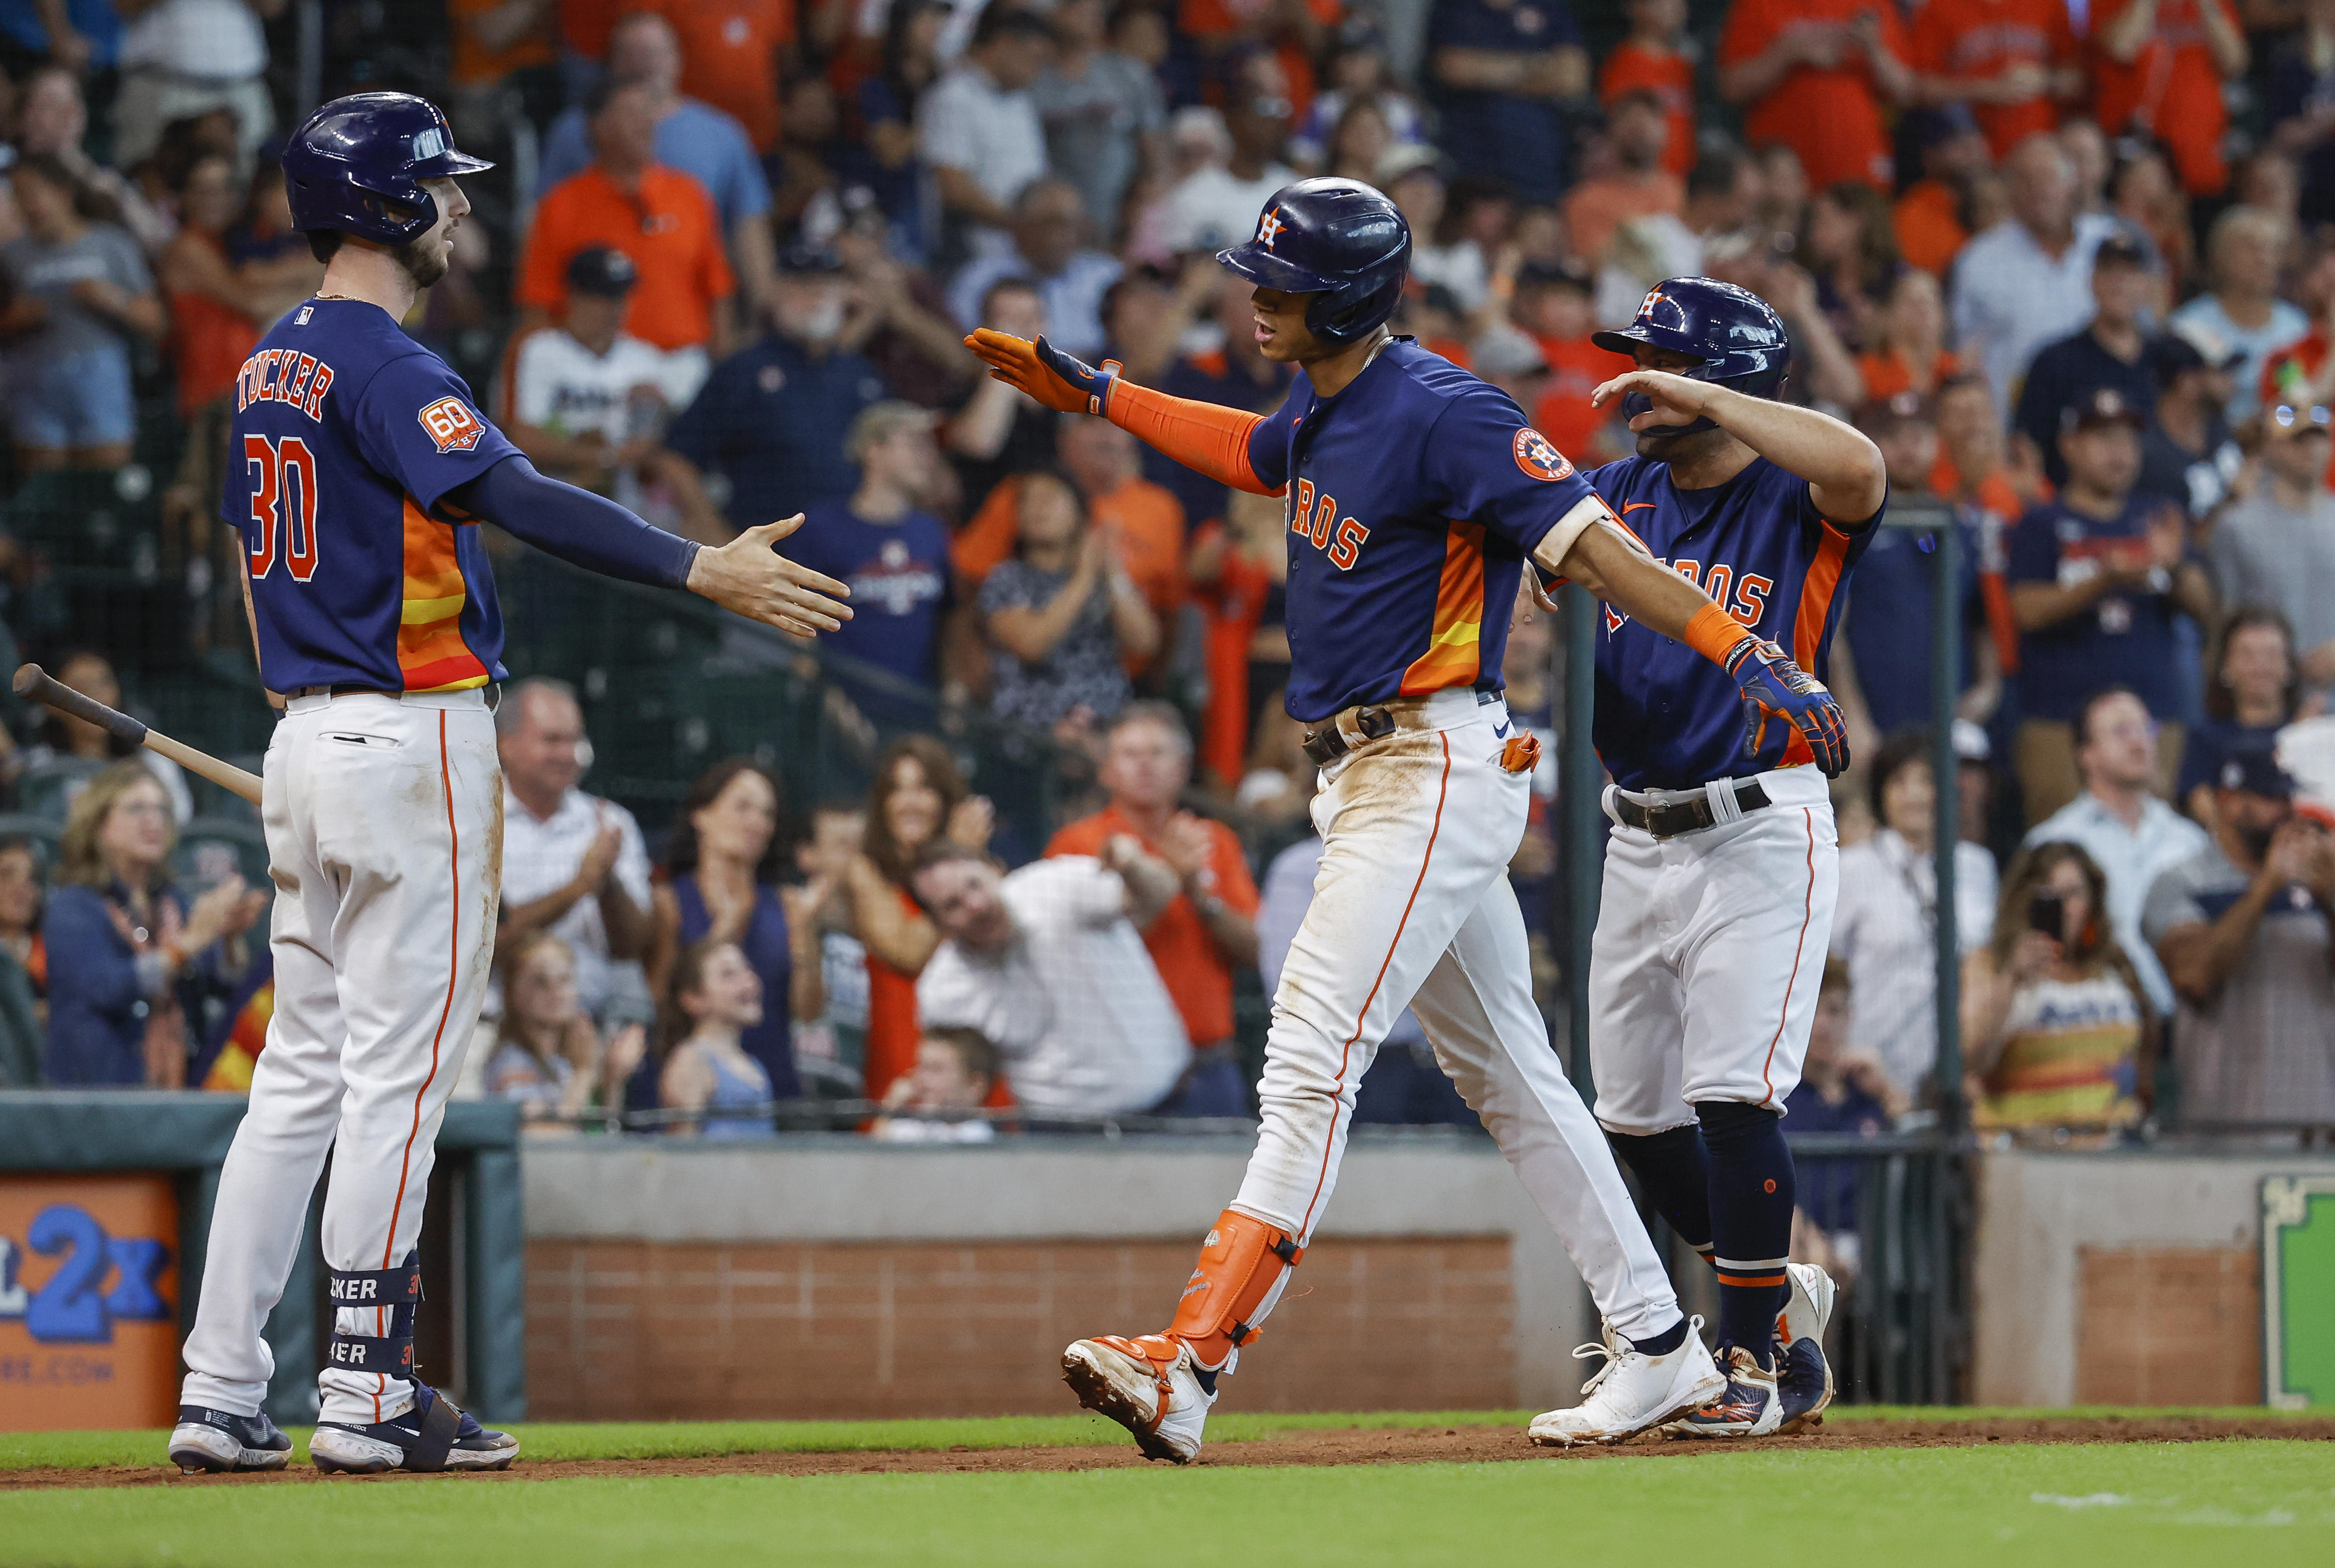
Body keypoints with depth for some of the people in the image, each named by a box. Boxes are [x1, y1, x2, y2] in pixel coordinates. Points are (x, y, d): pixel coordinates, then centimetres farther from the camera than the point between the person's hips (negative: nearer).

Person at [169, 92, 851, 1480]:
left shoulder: (271, 368, 14)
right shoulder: (386, 367, -15)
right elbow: (513, 496, -30)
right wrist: (701, 570, -38)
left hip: (307, 740, 9)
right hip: (413, 735, -9)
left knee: (304, 1072, 11)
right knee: (401, 1070, -5)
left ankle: (221, 1396, 8)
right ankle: (370, 1398, -5)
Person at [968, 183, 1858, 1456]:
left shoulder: (1441, 415, -17)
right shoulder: (1324, 408, 11)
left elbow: (1592, 545, -23)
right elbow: (1255, 453, 35)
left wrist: (1750, 662, -31)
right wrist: (1095, 395, 37)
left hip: (1437, 772, -10)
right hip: (1370, 776, 10)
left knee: (1311, 1056, -17)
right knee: (1505, 1075, 14)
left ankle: (1187, 1372, -24)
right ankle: (1657, 1350, 21)